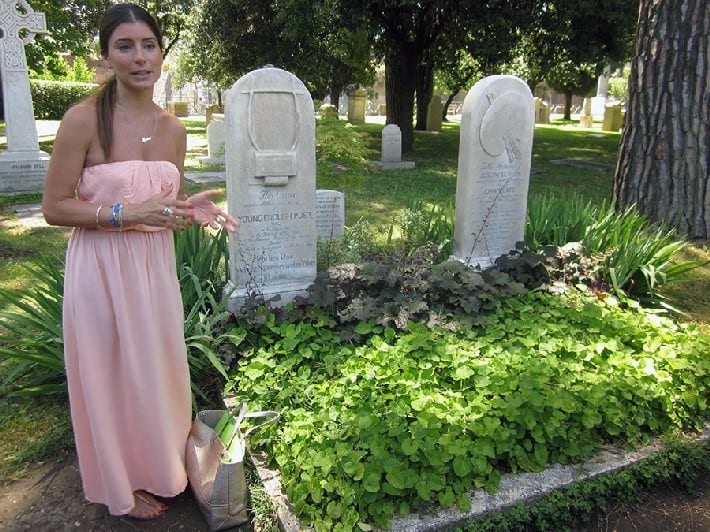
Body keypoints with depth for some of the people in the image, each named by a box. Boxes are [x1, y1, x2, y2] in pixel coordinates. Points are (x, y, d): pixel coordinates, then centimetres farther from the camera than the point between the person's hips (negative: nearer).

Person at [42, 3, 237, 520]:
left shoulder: (173, 128, 2)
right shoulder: (84, 118, -15)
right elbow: (54, 207, -12)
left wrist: (194, 209, -9)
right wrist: (127, 214, -23)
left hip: (156, 264, 5)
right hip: (102, 268, -5)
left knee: (158, 367, 19)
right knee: (111, 375, 12)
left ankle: (160, 466, 46)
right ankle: (124, 483, 38)